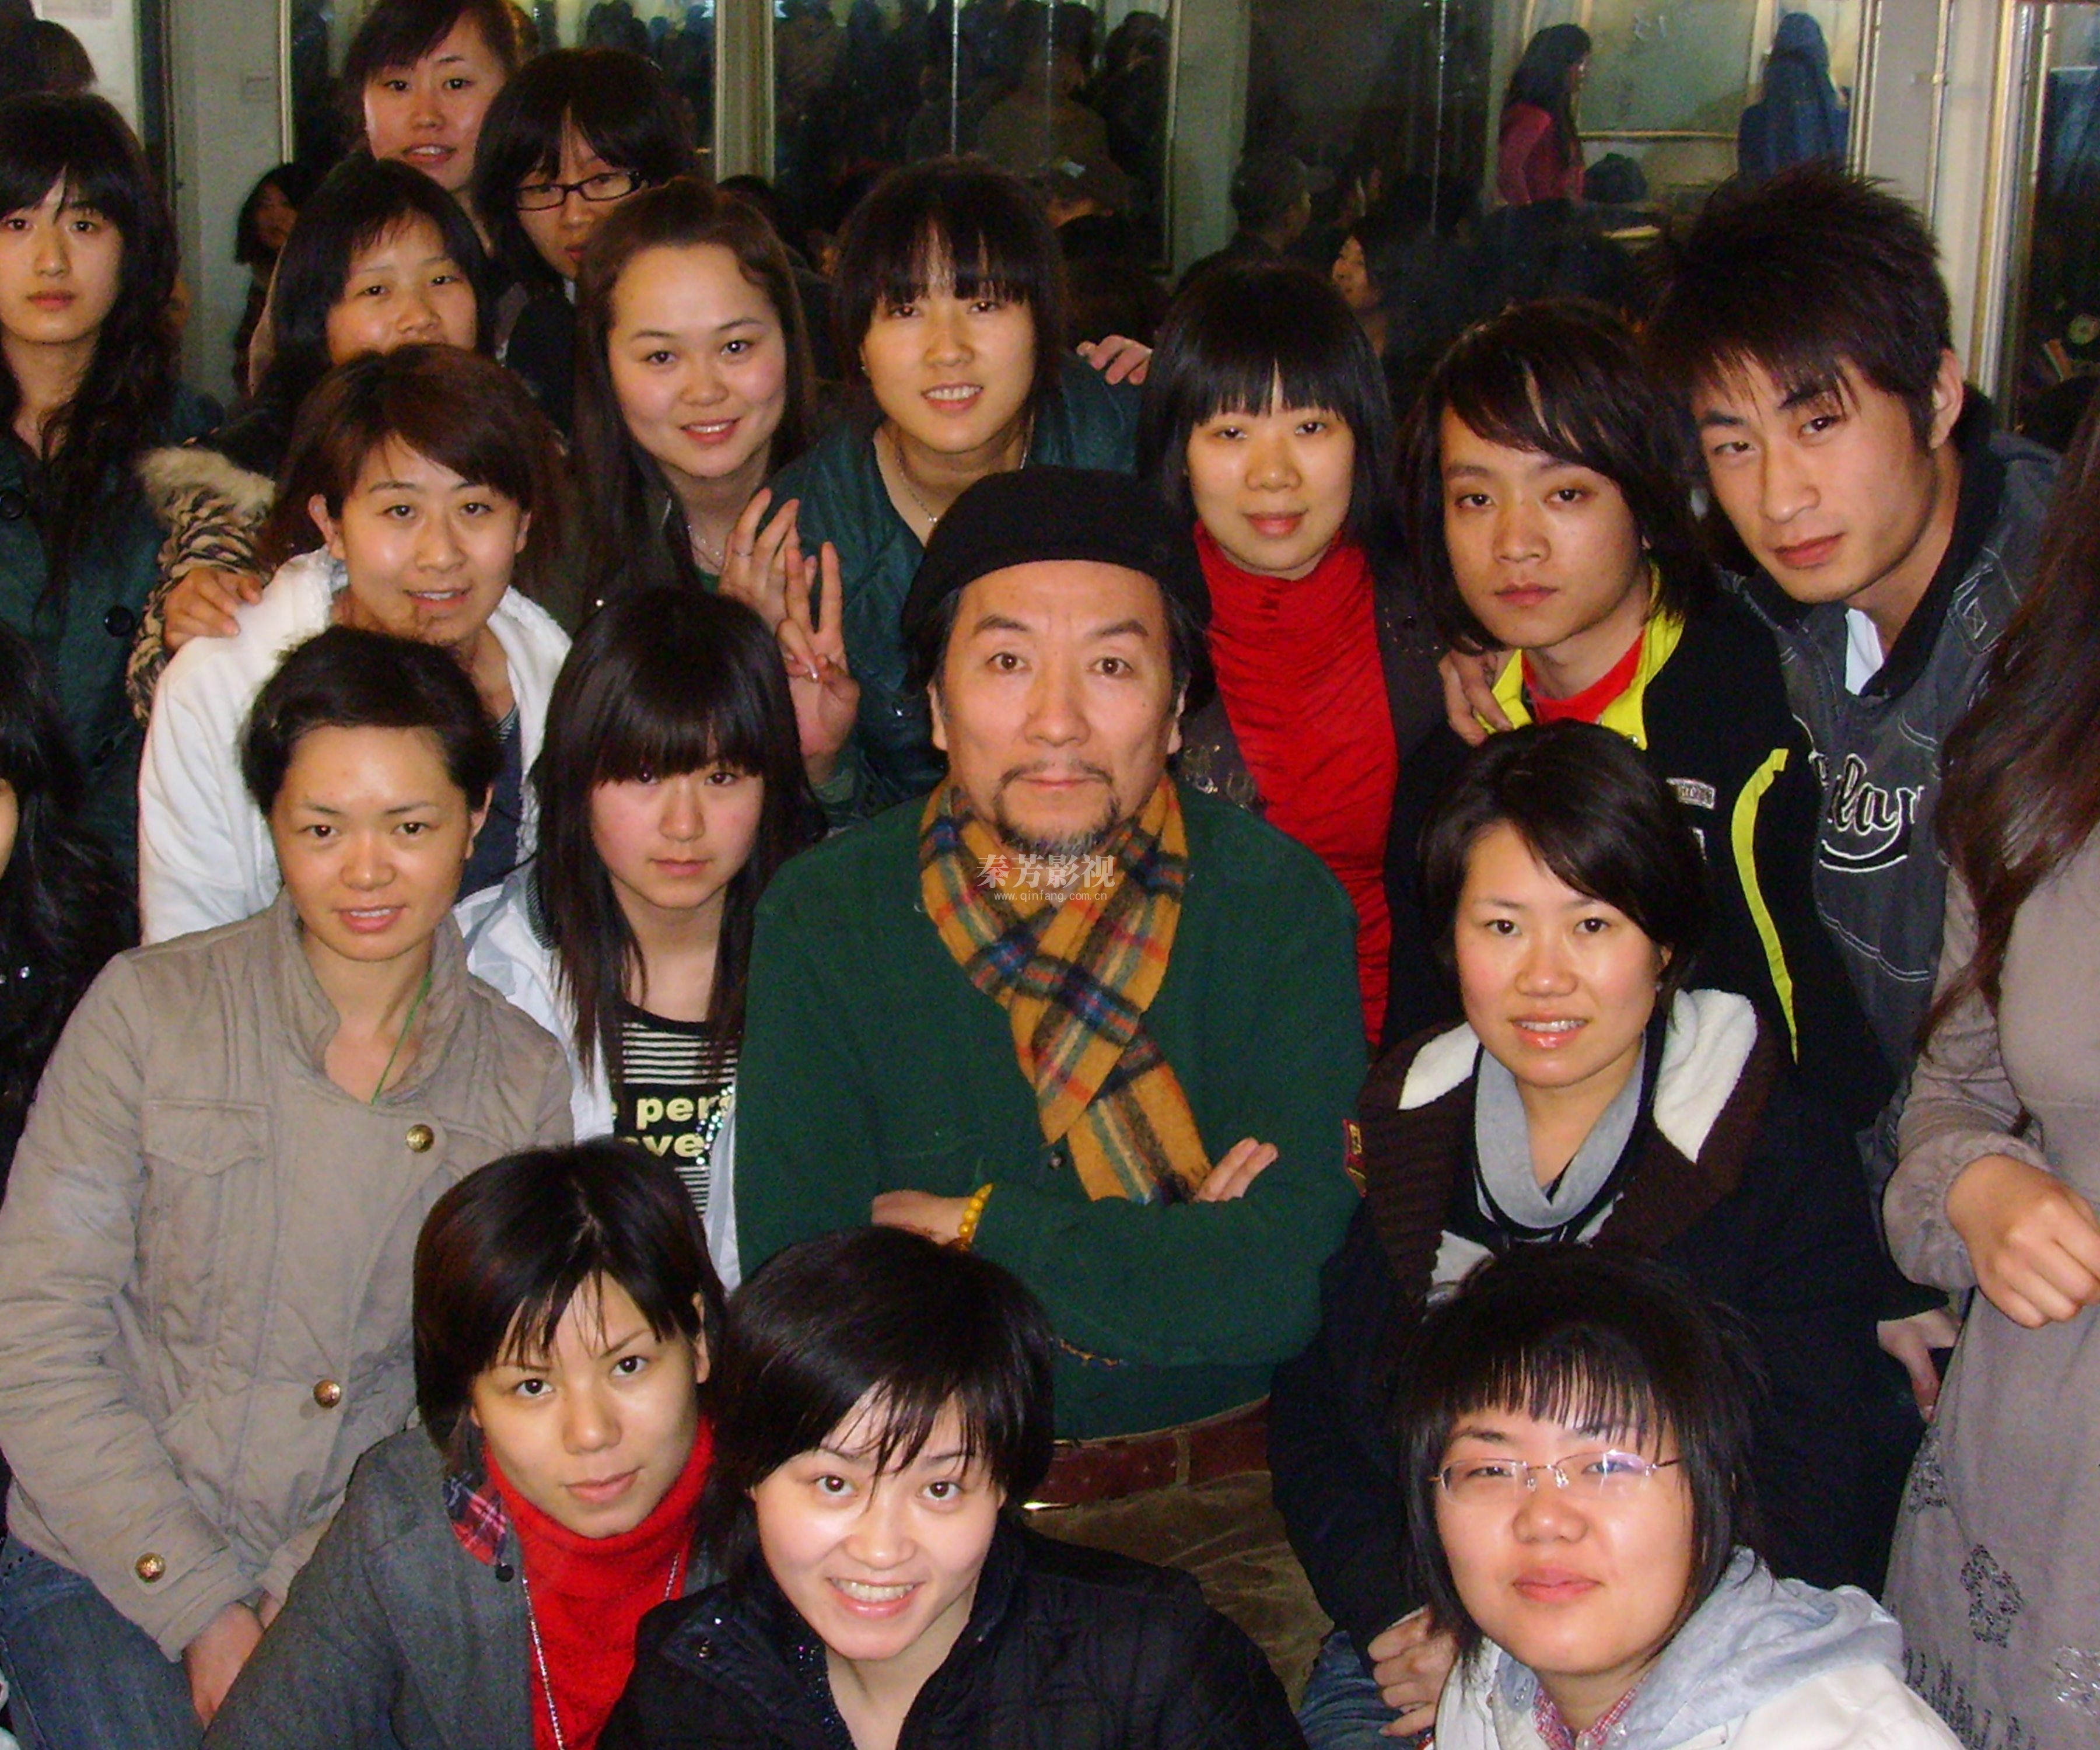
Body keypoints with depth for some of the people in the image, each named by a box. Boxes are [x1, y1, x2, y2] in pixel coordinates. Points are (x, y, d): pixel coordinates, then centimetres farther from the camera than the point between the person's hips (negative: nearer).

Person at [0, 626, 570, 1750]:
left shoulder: (524, 1080, 3)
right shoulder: (150, 1011, -2)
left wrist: (308, 1598, -10)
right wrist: (201, 1608, -11)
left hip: (353, 1579, 2)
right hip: (104, 1562, -1)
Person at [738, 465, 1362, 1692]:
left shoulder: (1279, 901, -2)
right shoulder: (826, 914, -1)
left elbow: (1288, 1284, -13)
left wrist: (968, 1228, -8)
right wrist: (1160, 1265, -12)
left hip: (1220, 1510, 0)